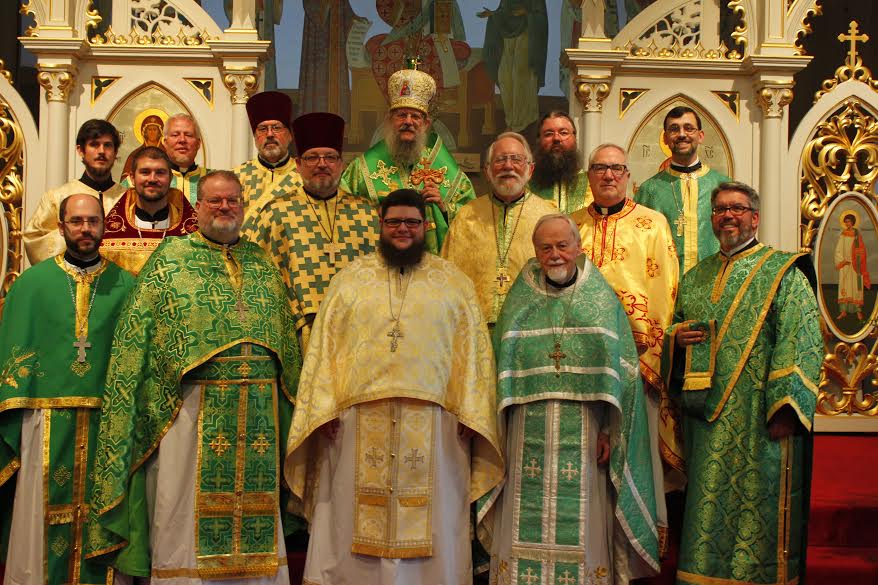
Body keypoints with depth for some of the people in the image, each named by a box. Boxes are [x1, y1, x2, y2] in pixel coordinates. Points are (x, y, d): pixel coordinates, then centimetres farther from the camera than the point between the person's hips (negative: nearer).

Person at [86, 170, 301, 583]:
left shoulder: (261, 262, 15)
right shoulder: (172, 257, 5)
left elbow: (286, 338, 17)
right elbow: (136, 332, 1)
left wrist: (287, 399, 13)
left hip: (257, 415, 4)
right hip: (192, 407, -3)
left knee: (255, 520, 8)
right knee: (189, 518, 1)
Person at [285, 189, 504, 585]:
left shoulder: (454, 282, 10)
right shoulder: (350, 279, 12)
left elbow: (472, 351, 5)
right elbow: (325, 346, 7)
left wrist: (470, 413, -5)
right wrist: (322, 408, -4)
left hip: (432, 423, 0)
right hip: (359, 420, 1)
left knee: (429, 525, 4)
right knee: (356, 523, 4)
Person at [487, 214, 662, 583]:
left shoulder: (602, 299, 6)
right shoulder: (519, 302, 10)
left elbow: (620, 371, 2)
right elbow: (503, 367, 9)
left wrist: (609, 431, -6)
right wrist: (499, 432, 1)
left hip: (584, 435, -1)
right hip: (528, 434, 1)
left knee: (580, 523, 2)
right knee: (528, 524, 2)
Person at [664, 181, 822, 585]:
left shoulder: (783, 273, 0)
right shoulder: (695, 278, 17)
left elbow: (802, 343, -9)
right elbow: (676, 328, 26)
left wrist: (784, 407, -18)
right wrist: (676, 338, 1)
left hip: (759, 424, -5)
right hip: (707, 422, 5)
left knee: (758, 511, -1)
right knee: (707, 508, 10)